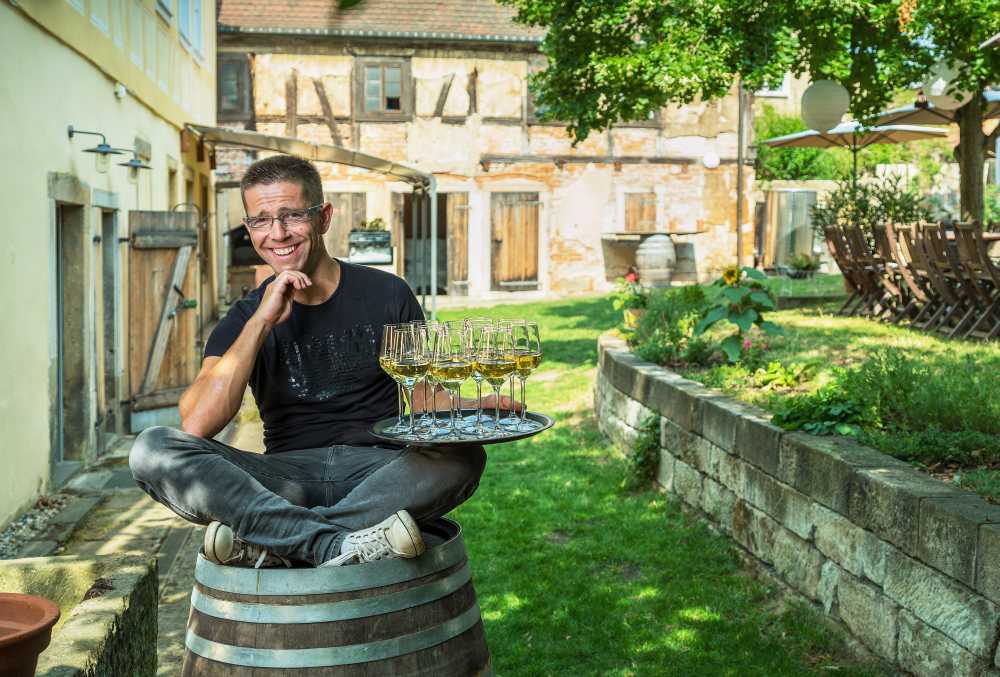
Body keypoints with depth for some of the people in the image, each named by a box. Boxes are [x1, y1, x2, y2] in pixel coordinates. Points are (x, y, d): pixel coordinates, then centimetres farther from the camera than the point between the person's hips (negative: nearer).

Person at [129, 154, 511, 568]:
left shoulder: (386, 295, 8)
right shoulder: (244, 319, 7)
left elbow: (425, 400, 12)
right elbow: (196, 427, -8)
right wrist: (261, 322, -12)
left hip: (379, 470, 0)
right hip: (288, 479, 0)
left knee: (462, 458, -31)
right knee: (153, 450, -23)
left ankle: (269, 544, -29)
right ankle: (345, 544, -35)